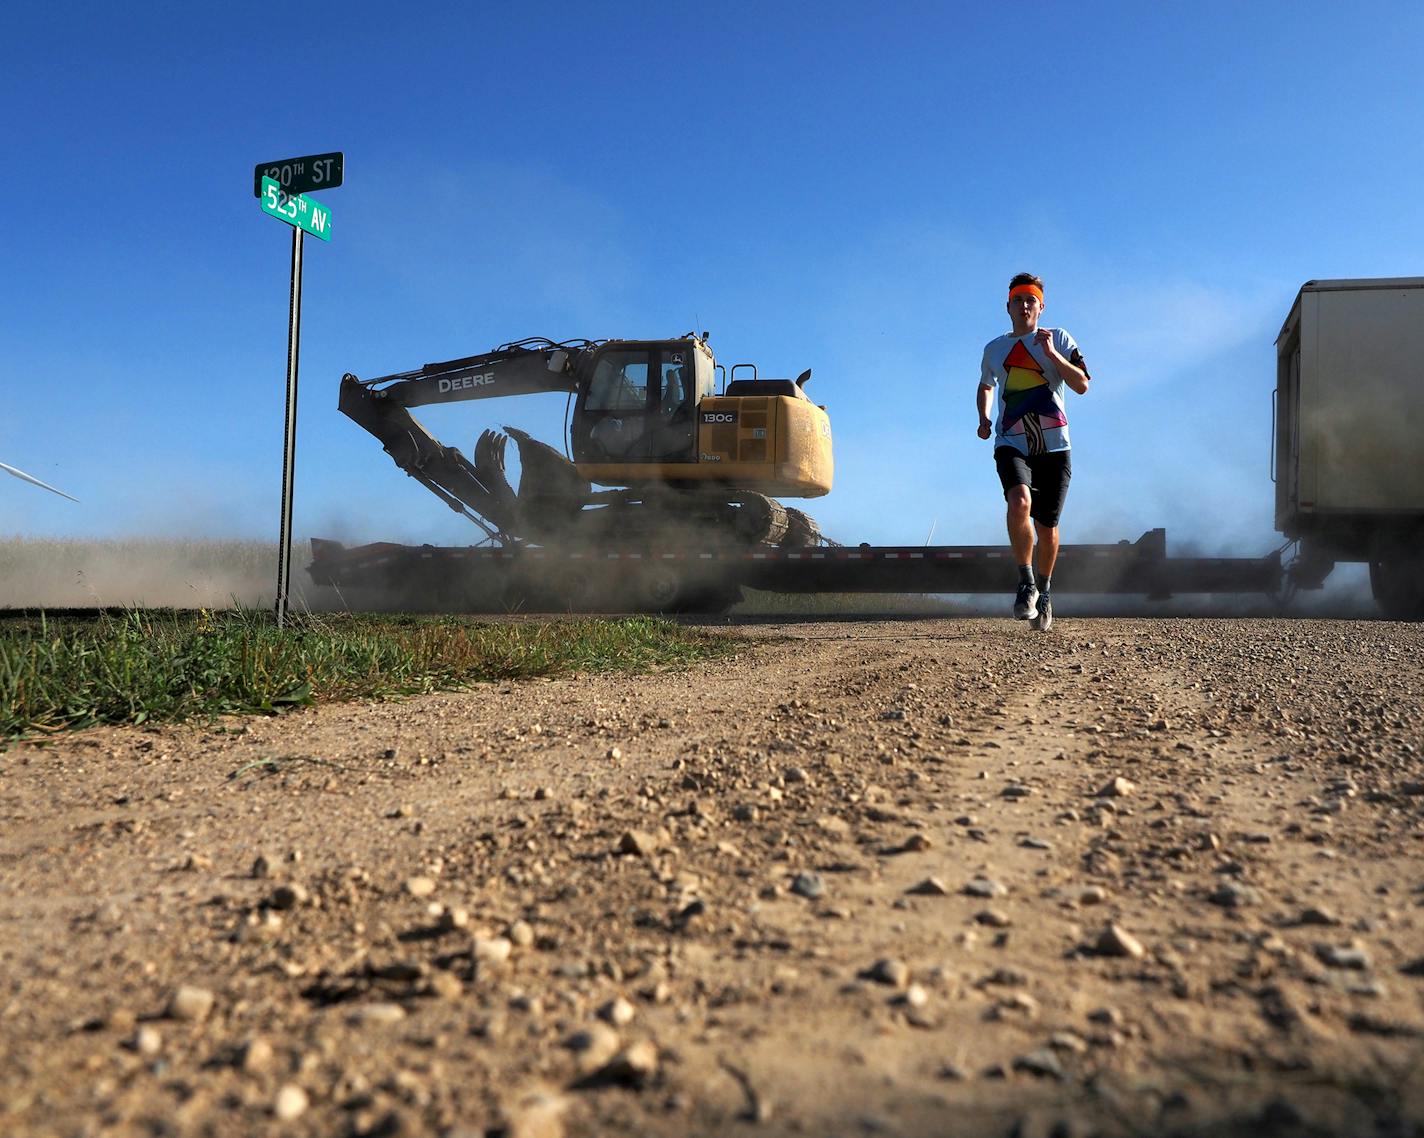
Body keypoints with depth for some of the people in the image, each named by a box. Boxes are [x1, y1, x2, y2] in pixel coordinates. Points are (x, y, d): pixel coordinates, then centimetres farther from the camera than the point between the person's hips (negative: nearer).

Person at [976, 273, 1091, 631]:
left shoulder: (1058, 339, 5)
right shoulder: (994, 349, 12)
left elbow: (1082, 385, -6)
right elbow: (985, 386, 31)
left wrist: (1051, 354, -16)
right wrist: (984, 419, 13)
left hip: (1054, 447, 0)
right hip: (1011, 444, 0)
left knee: (1047, 527, 4)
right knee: (1019, 502, -29)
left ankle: (1043, 591, 27)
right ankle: (1025, 583, -19)